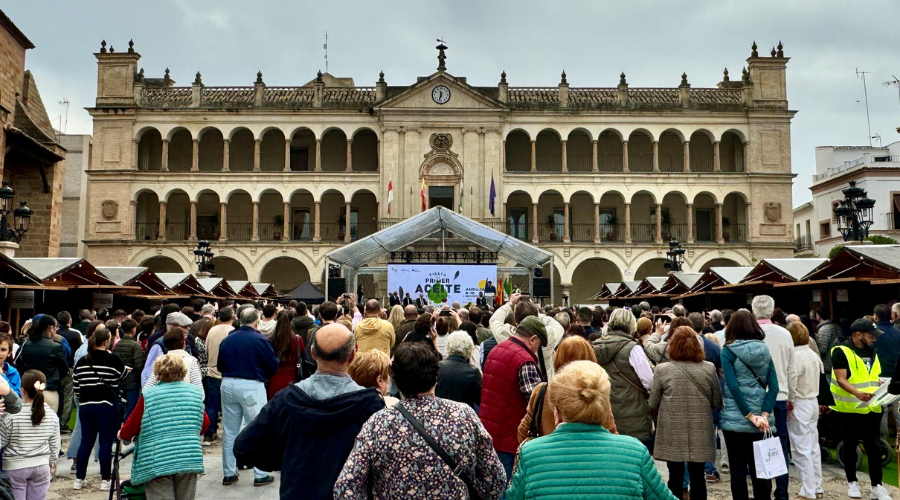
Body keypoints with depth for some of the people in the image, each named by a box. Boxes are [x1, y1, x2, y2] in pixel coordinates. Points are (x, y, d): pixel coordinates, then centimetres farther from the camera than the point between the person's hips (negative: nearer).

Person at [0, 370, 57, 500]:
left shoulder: (11, 415, -18)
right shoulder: (52, 415, -5)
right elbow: (55, 445, 6)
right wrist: (52, 462, 20)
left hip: (15, 467, -3)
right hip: (41, 466, 3)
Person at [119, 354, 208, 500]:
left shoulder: (148, 396, -4)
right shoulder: (195, 393, 7)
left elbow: (131, 427, 2)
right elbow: (205, 423, 16)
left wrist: (122, 434, 23)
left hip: (158, 462, -3)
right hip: (189, 460, 3)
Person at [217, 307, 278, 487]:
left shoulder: (227, 340, 4)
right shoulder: (260, 340, -10)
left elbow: (220, 365, 13)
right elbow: (273, 366, -4)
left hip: (228, 385, 5)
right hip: (252, 387, -5)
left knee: (230, 432, 13)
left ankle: (229, 474, 21)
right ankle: (260, 475, 8)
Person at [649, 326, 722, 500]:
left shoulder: (662, 370, -9)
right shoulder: (709, 369, -3)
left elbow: (653, 404, -2)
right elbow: (717, 403, 4)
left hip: (672, 435, -1)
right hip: (700, 434, 2)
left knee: (675, 477, 9)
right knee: (698, 477, 11)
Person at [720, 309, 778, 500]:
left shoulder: (728, 351, -7)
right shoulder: (764, 350, 6)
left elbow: (733, 386, -16)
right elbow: (773, 386, -3)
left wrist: (750, 416, -13)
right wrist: (765, 414, -9)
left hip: (735, 419, -4)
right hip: (761, 421, 4)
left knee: (738, 469, 3)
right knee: (759, 468, 13)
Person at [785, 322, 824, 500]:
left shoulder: (795, 356, -19)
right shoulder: (815, 355, 6)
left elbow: (791, 384, -21)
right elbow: (818, 378, 13)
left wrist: (789, 402, -8)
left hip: (799, 405, -9)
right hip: (814, 402, 9)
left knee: (802, 450, -3)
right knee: (813, 448, 15)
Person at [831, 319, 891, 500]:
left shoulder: (873, 352, 11)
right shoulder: (841, 352, -10)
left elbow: (875, 378, 19)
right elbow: (841, 380, -17)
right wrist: (857, 393, -32)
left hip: (871, 408, 5)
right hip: (850, 409, -5)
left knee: (873, 446, 3)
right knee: (850, 446, 9)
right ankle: (852, 482, 22)